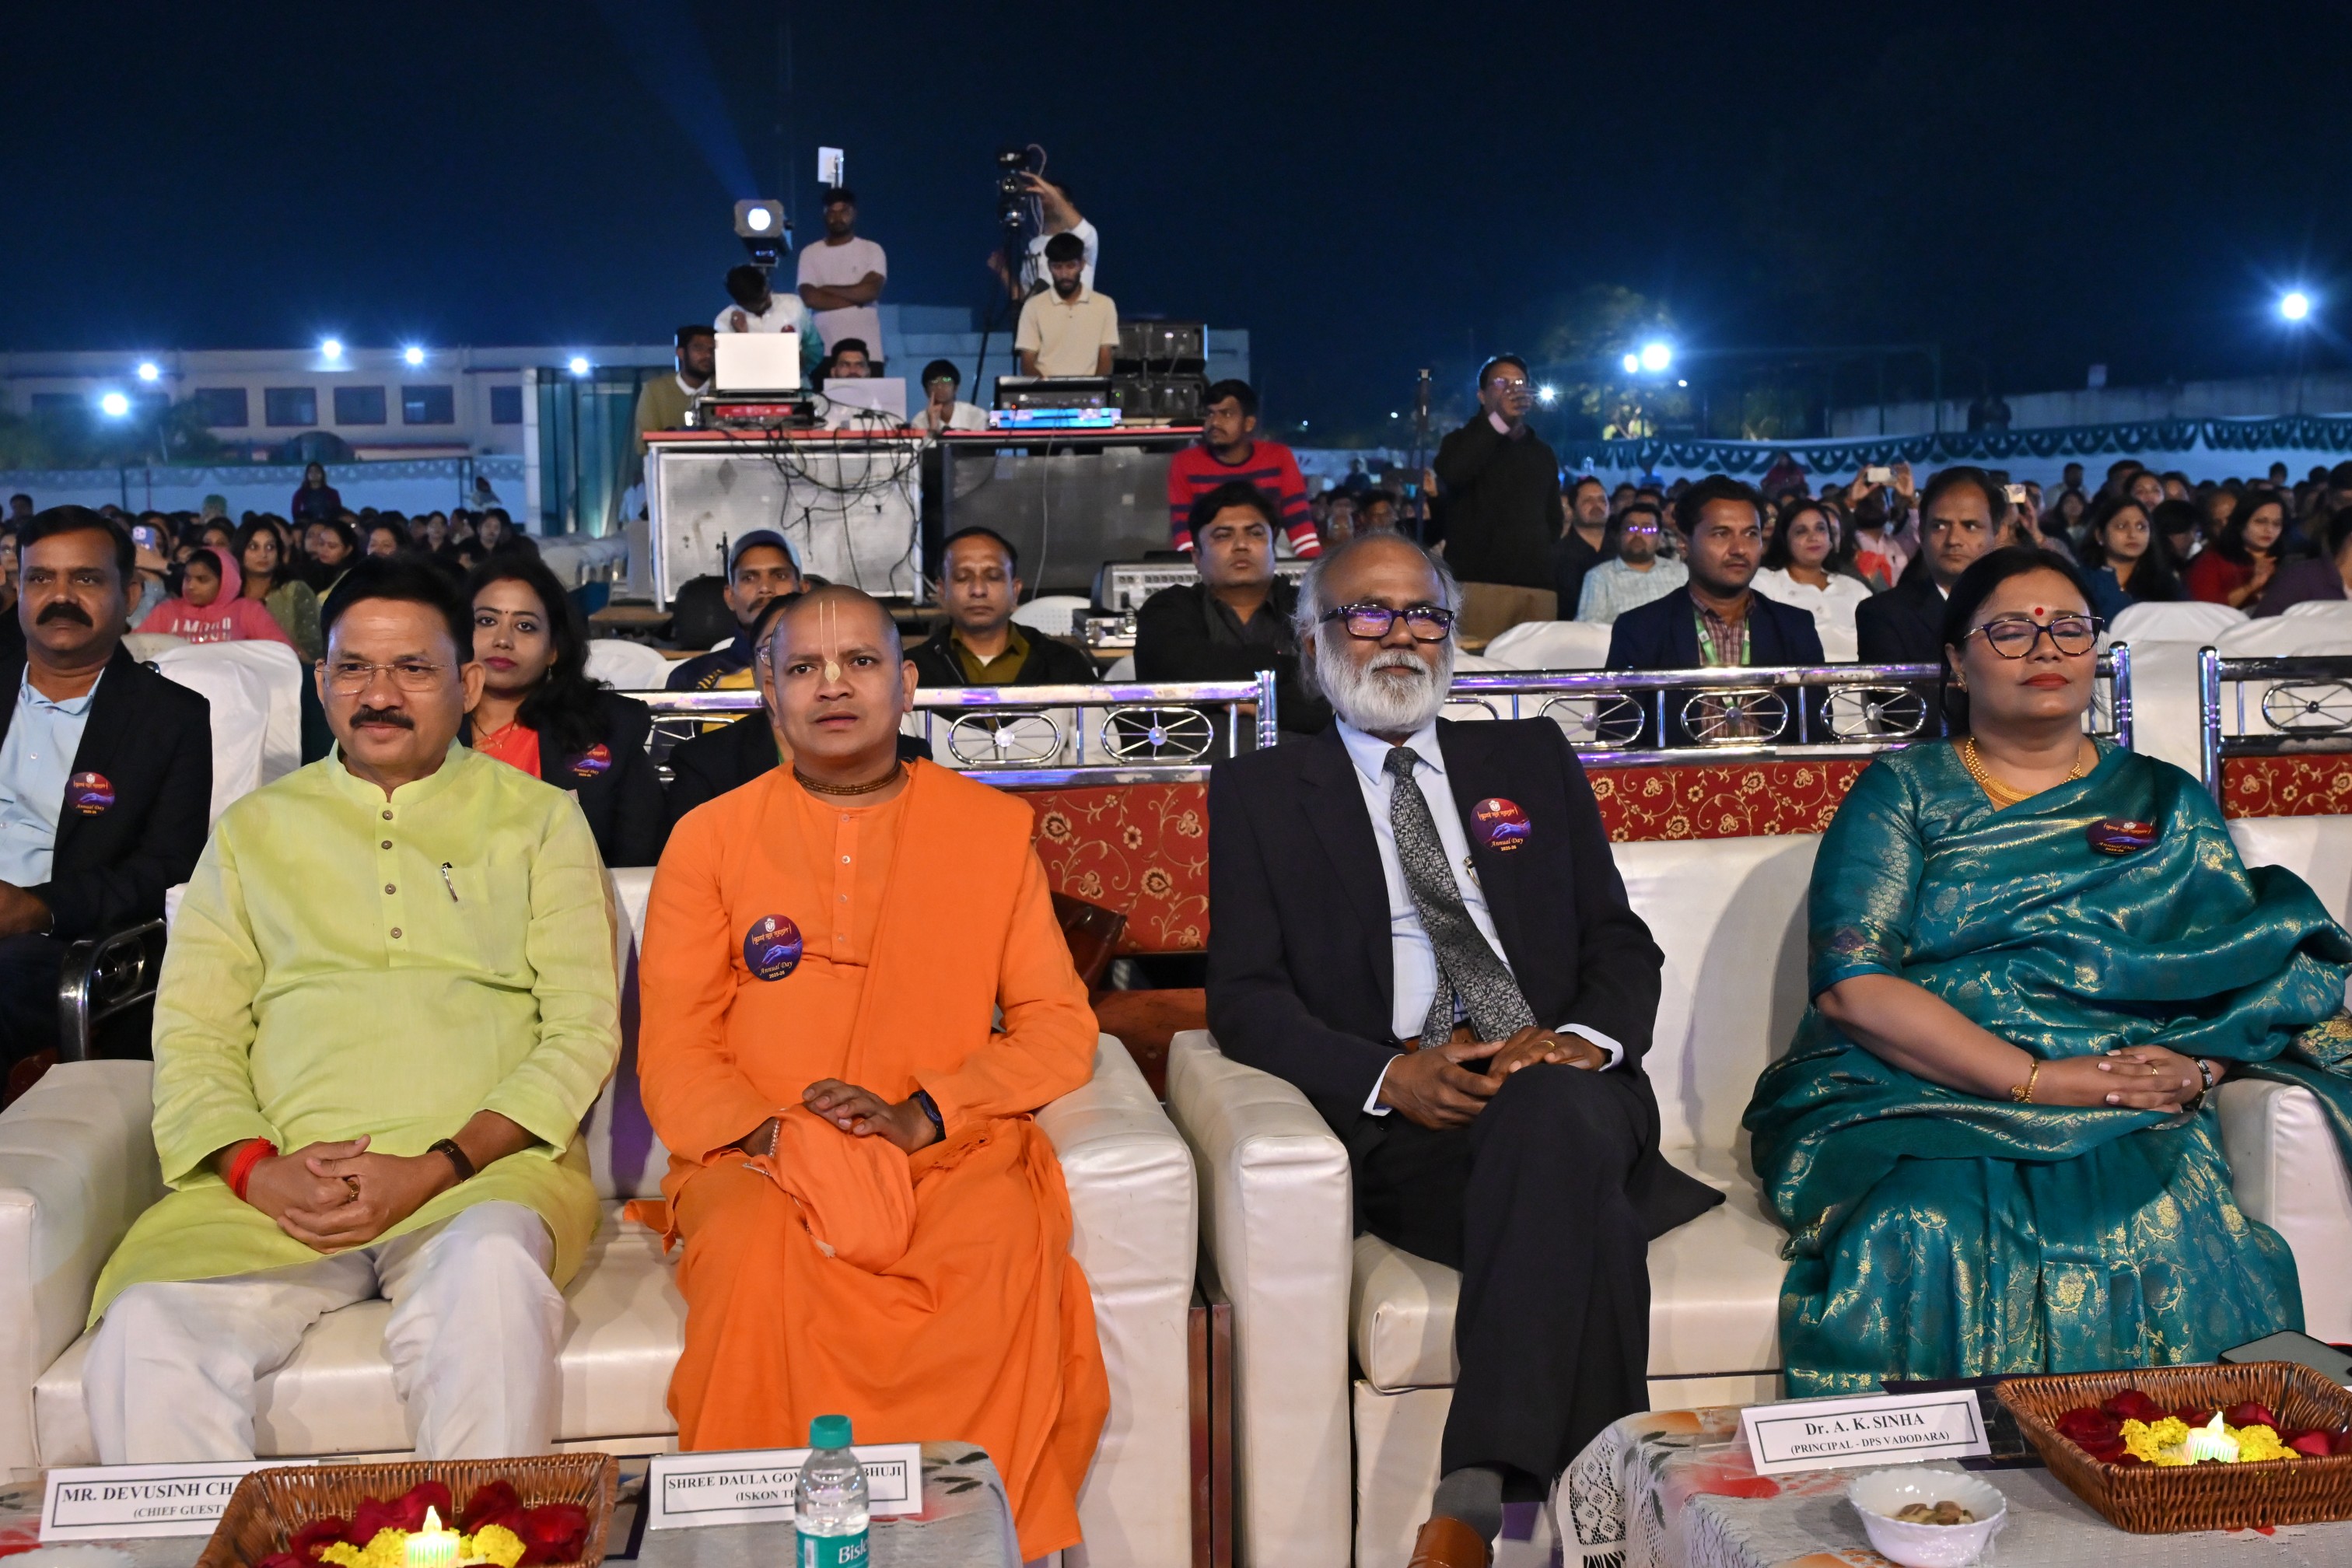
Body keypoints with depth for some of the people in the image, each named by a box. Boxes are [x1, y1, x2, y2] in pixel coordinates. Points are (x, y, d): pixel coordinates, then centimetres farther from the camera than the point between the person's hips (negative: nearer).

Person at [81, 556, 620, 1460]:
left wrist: (438, 1167, -9)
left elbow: (583, 1031, 5)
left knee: (491, 1270, -36)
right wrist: (254, 1167, -7)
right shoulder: (254, 829, 21)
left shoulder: (539, 820, 14)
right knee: (147, 1328, -28)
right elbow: (192, 1034, 14)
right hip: (277, 1180, 2)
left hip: (484, 1169, -1)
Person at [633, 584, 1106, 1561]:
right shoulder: (711, 839, 12)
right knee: (759, 1260, -34)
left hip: (948, 1148, 0)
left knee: (1008, 1254, -34)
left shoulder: (994, 829, 12)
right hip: (760, 1159, 0)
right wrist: (767, 1136, -13)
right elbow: (673, 1048, 7)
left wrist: (922, 1116, -10)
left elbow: (1058, 1027, 7)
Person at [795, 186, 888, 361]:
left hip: (867, 349, 0)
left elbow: (871, 291, -7)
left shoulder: (872, 250, 7)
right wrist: (856, 298, -6)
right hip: (826, 349, 0)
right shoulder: (810, 253, 8)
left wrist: (828, 289, -3)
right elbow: (810, 298, -4)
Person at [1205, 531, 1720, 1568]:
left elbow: (1621, 944, 16)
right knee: (1579, 1222, -34)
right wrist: (1390, 1077, -13)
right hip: (1404, 1130, -2)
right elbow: (1245, 997, 5)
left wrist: (1582, 1039, -8)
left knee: (1556, 1111, -37)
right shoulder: (1260, 792, 15)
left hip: (1563, 1097, 2)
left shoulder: (1534, 761, 23)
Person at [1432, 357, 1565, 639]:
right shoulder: (1463, 443, 10)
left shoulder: (1542, 453, 23)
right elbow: (1452, 473, -14)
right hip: (1480, 582, -4)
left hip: (1538, 586, 4)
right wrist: (1498, 420, -16)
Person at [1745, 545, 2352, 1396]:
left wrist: (2195, 1069, -13)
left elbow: (2257, 969, 10)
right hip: (1919, 1098, -1)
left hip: (2128, 1124, 2)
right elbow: (1851, 985, -5)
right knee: (1930, 1236, -33)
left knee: (2160, 1237, -31)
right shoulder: (1901, 793, 9)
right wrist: (2036, 1078, -15)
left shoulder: (2169, 803, 18)